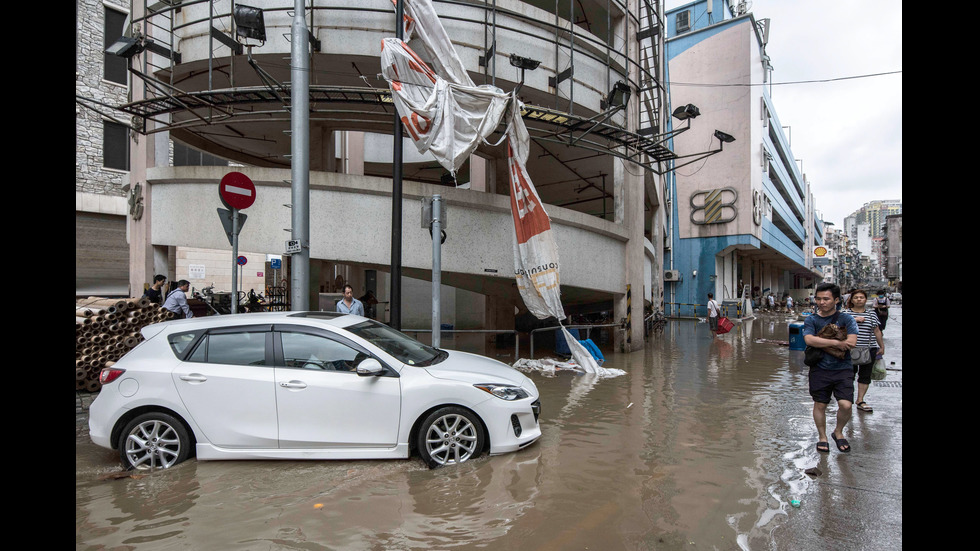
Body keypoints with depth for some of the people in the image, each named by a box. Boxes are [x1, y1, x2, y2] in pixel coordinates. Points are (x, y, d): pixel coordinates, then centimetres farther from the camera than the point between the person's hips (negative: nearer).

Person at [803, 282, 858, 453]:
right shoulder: (811, 320, 3)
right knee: (820, 405, 8)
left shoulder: (845, 318, 2)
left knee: (845, 405, -8)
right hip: (820, 370, 1)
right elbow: (809, 340, -15)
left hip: (843, 369, -1)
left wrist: (821, 343, -13)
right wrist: (836, 343, -18)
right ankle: (822, 437, 27)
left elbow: (851, 342, -13)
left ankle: (838, 432, 20)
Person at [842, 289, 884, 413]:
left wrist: (882, 347, 11)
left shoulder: (872, 314, 8)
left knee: (865, 375, 5)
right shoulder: (845, 312, 1)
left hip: (869, 350, 2)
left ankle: (860, 401, 13)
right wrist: (854, 319, -19)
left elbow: (877, 331, 10)